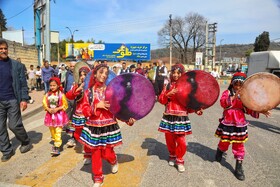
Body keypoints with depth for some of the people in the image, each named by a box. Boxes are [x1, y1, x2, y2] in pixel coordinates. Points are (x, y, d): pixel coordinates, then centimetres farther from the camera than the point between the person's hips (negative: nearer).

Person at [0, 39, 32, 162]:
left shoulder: (17, 65, -1)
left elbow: (23, 83, -2)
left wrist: (24, 99, -10)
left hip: (13, 100, -3)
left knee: (14, 125, -3)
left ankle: (26, 143, 21)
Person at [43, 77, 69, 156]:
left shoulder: (61, 94, -10)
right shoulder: (47, 94, 2)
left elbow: (65, 105, -7)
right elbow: (44, 103, 5)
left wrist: (57, 109, -18)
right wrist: (48, 109, -13)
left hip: (59, 115, -5)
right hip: (50, 114, 5)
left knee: (58, 132, -7)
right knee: (52, 131, 17)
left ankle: (57, 147, -4)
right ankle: (55, 141, 36)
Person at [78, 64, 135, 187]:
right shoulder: (89, 92, -2)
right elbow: (85, 110, -5)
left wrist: (128, 119, -13)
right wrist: (97, 106, -19)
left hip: (109, 126, -1)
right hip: (94, 127, 1)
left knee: (107, 153, 4)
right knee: (95, 153, 8)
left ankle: (114, 161, 42)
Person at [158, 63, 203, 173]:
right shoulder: (168, 86, 5)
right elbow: (161, 100, 0)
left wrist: (196, 110, -15)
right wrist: (168, 94, -16)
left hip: (181, 117, -2)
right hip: (169, 116, 2)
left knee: (181, 141, -3)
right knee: (169, 139, 11)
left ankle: (179, 160, 19)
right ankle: (172, 156, 36)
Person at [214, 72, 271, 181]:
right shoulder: (227, 92, -5)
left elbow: (249, 109, 6)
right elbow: (223, 102, -23)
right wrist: (234, 97, -33)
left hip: (240, 124, 3)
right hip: (227, 123, -2)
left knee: (239, 145, 8)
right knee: (224, 142, 10)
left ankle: (239, 167, 18)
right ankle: (220, 151, 45)